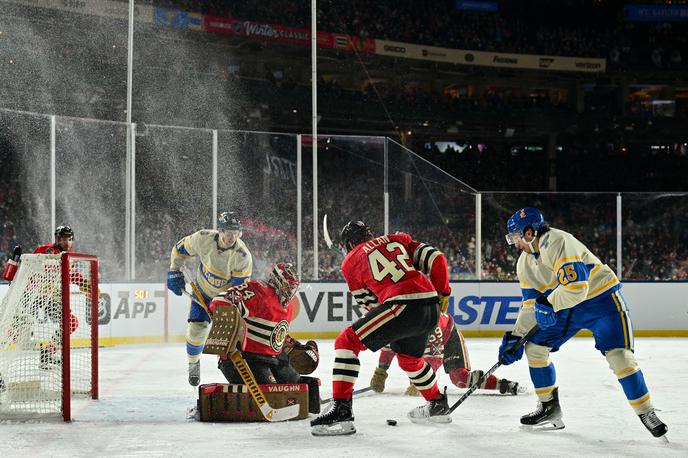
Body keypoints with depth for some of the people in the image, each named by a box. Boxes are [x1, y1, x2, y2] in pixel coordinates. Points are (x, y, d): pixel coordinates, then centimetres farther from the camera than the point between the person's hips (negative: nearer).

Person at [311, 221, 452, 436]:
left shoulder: (350, 261, 15)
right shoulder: (398, 239, 25)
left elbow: (370, 303, 19)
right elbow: (437, 259, 15)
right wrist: (442, 293, 28)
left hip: (403, 305, -6)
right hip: (431, 308, 6)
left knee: (347, 342, 0)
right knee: (409, 358, 32)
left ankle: (341, 409, -12)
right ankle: (438, 405, 47)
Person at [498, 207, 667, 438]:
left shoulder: (558, 244, -27)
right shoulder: (525, 262, 3)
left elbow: (576, 287, -36)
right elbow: (531, 304, 9)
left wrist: (548, 304, -27)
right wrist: (516, 337, 1)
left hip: (602, 299, -9)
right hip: (567, 307, 9)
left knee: (619, 356, -20)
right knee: (534, 347, 2)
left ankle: (646, 412, -8)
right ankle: (549, 407, 14)